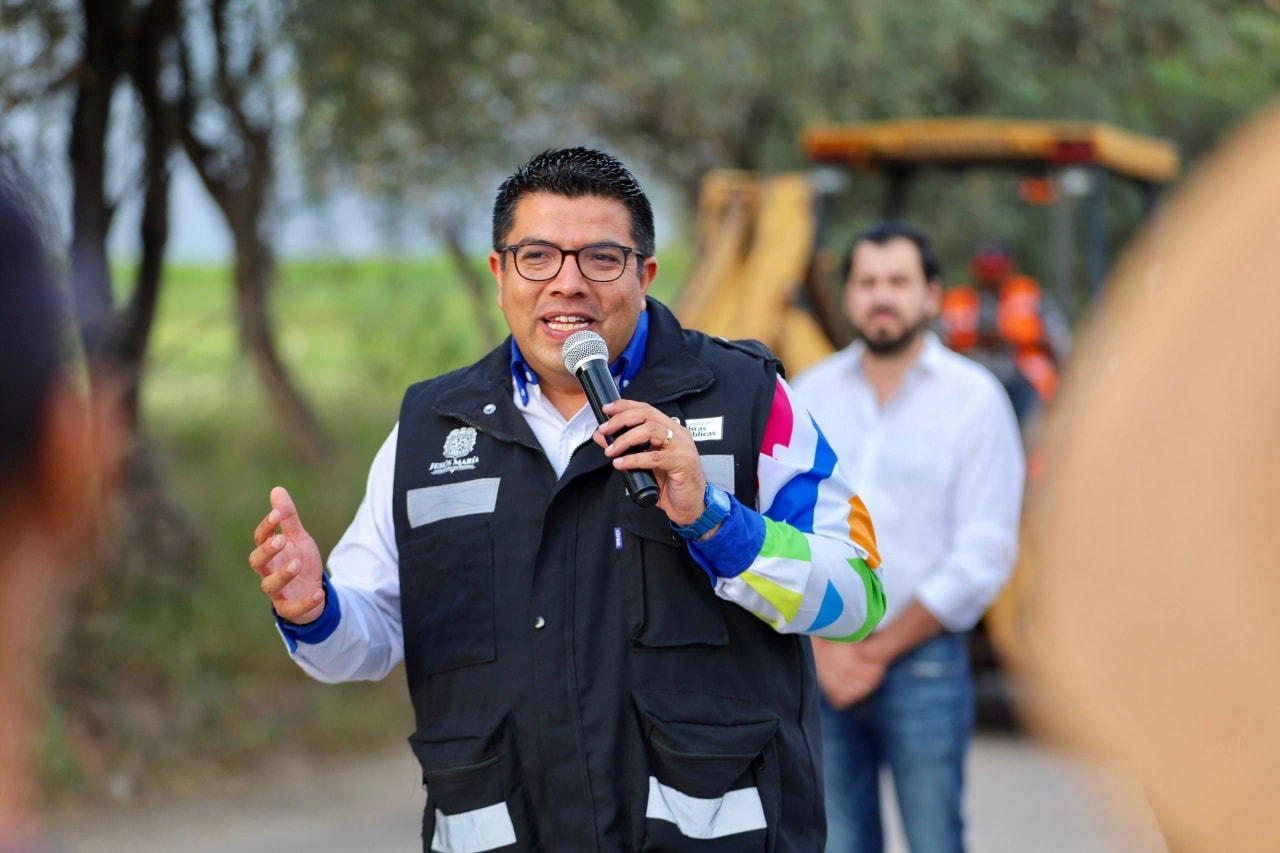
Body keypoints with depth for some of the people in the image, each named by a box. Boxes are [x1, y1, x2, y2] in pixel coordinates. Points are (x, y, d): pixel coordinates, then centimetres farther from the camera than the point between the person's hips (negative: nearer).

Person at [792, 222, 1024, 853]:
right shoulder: (809, 395, 7)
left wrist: (879, 651, -8)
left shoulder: (974, 398, -3)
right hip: (817, 665, 3)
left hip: (922, 665, -3)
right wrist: (823, 648, -6)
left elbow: (983, 557, -8)